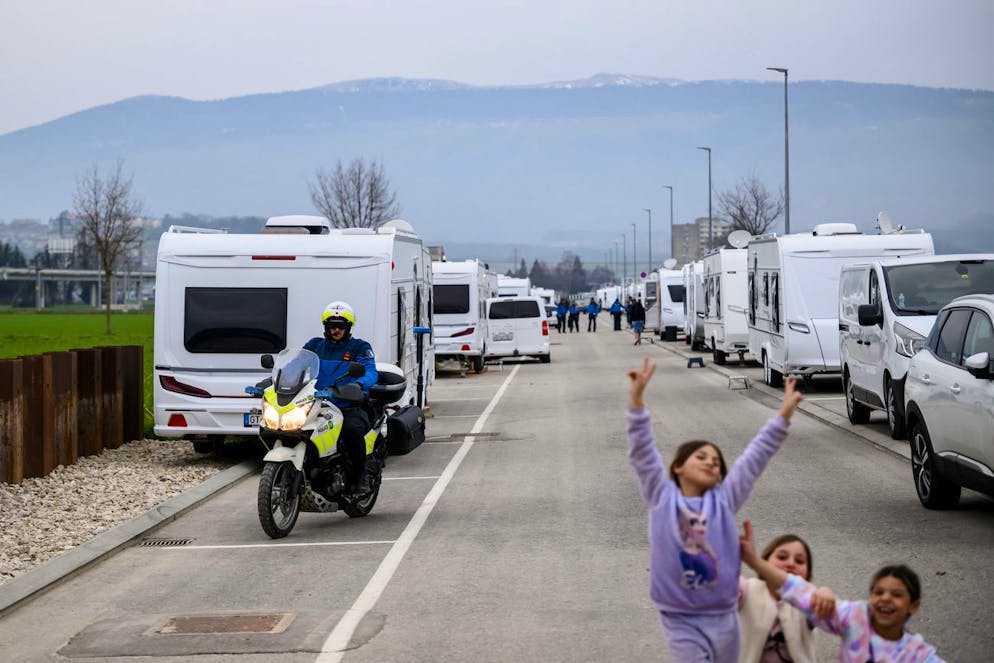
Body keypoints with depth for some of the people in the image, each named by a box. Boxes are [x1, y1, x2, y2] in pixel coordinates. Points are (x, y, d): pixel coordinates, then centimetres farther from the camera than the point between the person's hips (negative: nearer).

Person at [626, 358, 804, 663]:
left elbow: (755, 457, 3)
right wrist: (636, 400, -18)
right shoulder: (662, 498, 0)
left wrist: (784, 414, -1)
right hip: (682, 621, -3)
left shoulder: (723, 500, 5)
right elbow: (642, 452, -8)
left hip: (723, 618, 3)